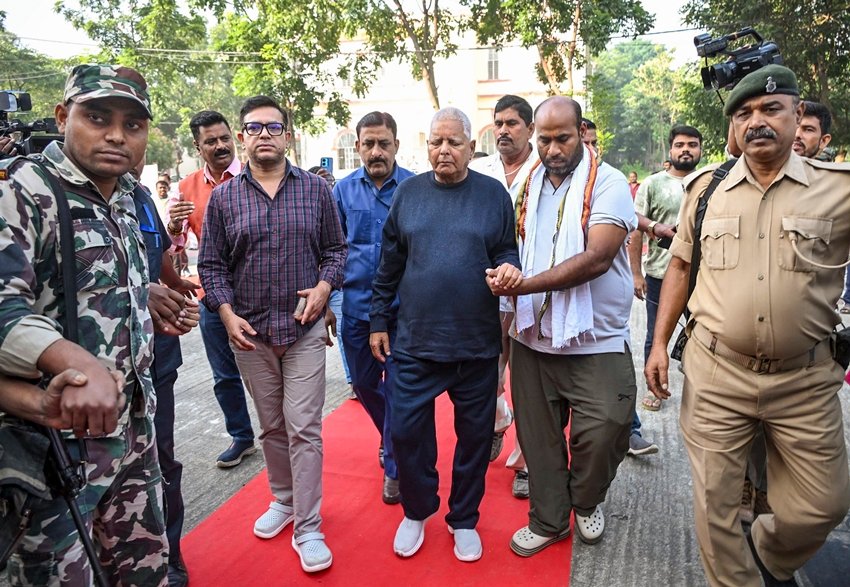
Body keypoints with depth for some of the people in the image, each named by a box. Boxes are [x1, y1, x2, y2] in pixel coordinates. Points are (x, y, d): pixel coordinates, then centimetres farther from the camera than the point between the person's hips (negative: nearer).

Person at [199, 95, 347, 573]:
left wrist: (324, 286, -11)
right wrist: (228, 314, -6)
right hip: (249, 331, 2)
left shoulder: (316, 189, 2)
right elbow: (212, 265, 6)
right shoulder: (223, 197, 4)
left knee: (304, 427, -1)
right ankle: (285, 501, 35)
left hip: (305, 327, -2)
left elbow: (335, 248, 7)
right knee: (271, 426, 15)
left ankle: (308, 528, 10)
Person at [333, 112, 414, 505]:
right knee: (363, 383, 17)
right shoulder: (343, 190, 4)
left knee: (397, 388, 2)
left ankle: (394, 467, 22)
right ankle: (395, 439, 45)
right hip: (356, 306, 4)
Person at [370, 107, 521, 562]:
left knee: (474, 434, 11)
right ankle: (416, 512, 33)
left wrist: (508, 268, -17)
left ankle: (464, 519, 35)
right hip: (415, 342, 1)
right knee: (407, 431, 6)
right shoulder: (408, 192, 5)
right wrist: (379, 321, 8)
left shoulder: (493, 194, 1)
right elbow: (389, 265, 8)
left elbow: (506, 253, 7)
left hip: (477, 345, 0)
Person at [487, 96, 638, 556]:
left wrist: (523, 285, -23)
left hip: (595, 340, -4)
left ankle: (586, 503, 28)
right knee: (538, 434, 11)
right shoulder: (527, 183, 9)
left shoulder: (607, 183, -8)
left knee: (603, 431, -5)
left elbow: (596, 259, -20)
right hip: (533, 337, 4)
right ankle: (547, 520, 32)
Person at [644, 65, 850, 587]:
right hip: (715, 372, 1)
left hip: (805, 378, 0)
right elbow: (681, 265, 10)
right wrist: (659, 343, 6)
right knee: (715, 503, 9)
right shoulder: (706, 188, 3)